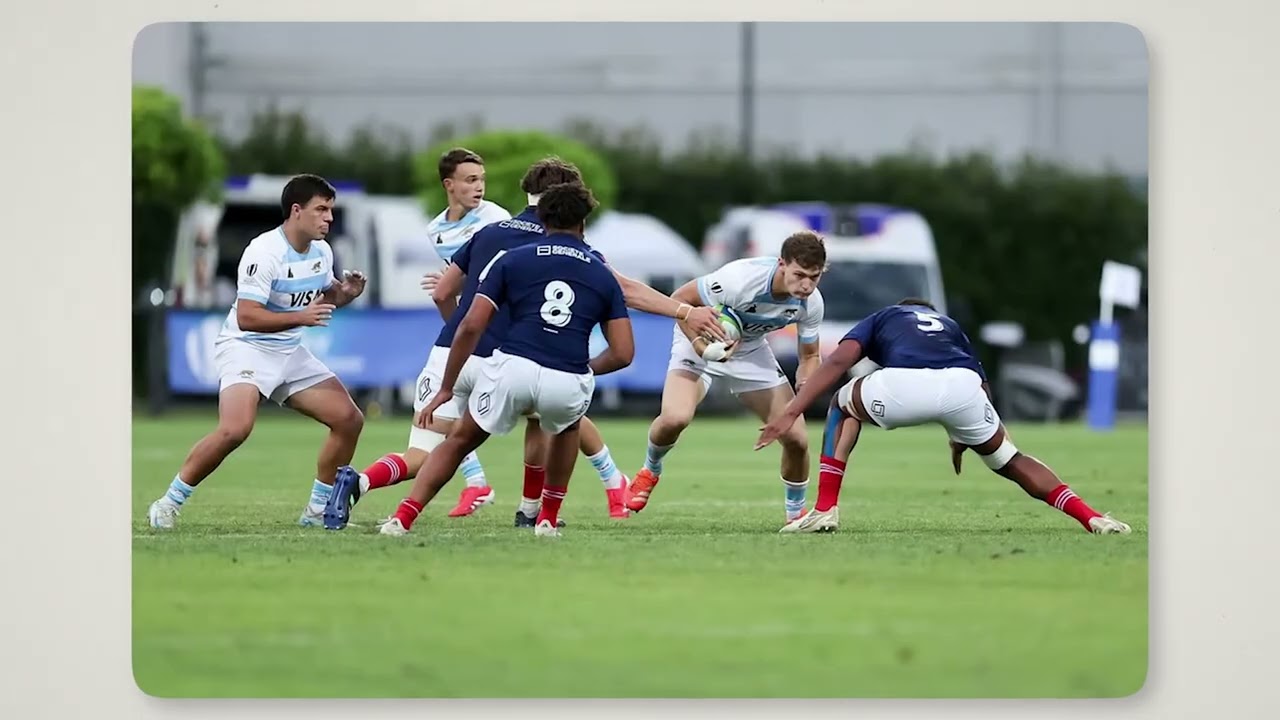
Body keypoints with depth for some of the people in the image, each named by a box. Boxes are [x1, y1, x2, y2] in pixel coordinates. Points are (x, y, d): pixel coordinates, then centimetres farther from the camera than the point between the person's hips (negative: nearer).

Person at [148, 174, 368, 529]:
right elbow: (246, 316, -26)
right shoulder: (264, 252, -21)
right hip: (246, 347, -8)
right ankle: (169, 503, -15)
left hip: (289, 352, 8)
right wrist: (301, 317, -30)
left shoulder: (321, 252, 4)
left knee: (349, 419, 2)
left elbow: (322, 298, 22)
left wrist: (343, 293, 0)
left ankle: (318, 510, 14)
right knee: (235, 429, -30)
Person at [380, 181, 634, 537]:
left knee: (458, 442, 21)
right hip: (568, 384, 1)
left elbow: (471, 326, 7)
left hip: (513, 368, -1)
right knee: (567, 428, 39)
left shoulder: (511, 260, 14)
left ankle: (402, 518, 6)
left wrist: (446, 389, 13)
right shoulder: (603, 275, 18)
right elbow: (623, 353, 13)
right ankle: (548, 519, 33)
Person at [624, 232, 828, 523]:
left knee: (796, 439, -5)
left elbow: (810, 357, -2)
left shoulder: (811, 302, -19)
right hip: (703, 341, -4)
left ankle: (796, 513, 22)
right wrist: (701, 346, -35)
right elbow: (680, 300, -24)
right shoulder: (740, 279, -36)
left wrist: (805, 385, -24)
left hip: (751, 350, 4)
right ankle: (650, 471, 5)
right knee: (675, 418, -29)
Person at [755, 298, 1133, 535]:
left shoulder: (881, 318, 36)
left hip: (902, 384, -2)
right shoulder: (949, 325, 44)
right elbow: (983, 387, 31)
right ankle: (1090, 517, 12)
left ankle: (825, 509, 18)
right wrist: (961, 439, 45)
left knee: (842, 409, 30)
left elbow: (838, 361, 16)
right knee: (1010, 461, 27)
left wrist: (790, 412, 11)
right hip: (962, 386, 2)